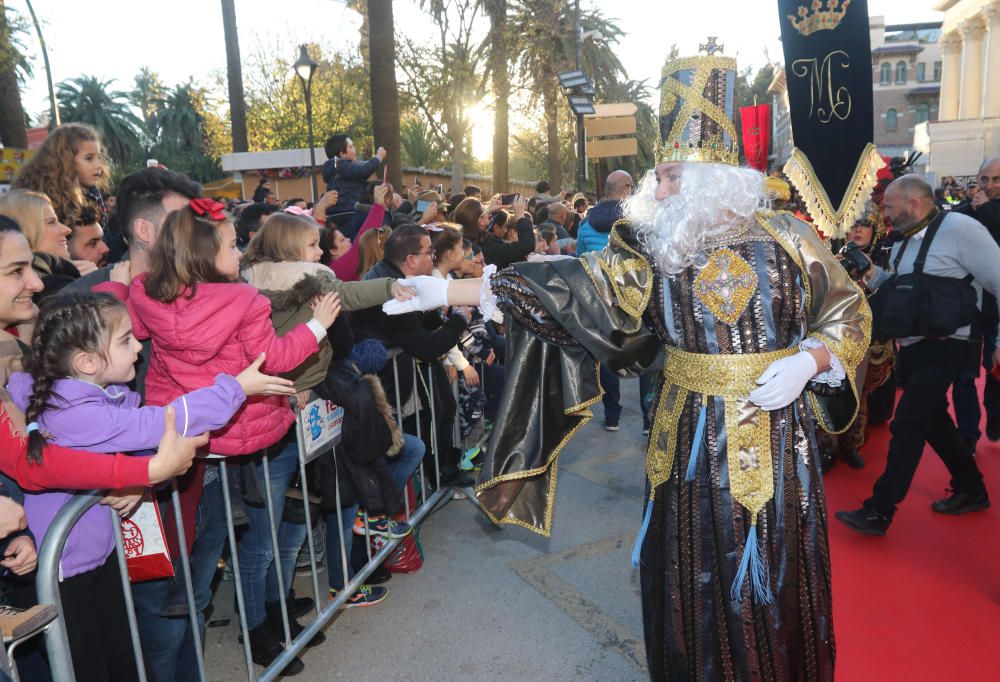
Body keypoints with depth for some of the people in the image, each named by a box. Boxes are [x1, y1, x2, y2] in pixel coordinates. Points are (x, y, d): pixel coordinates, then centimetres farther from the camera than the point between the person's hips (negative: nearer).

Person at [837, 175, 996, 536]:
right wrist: (872, 274, -3)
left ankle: (879, 512, 0)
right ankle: (971, 490, 38)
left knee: (907, 426, -8)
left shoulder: (960, 229, -16)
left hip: (941, 348, -9)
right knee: (933, 421, 19)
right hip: (910, 346, 9)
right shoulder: (902, 242, 8)